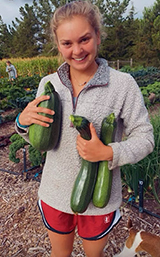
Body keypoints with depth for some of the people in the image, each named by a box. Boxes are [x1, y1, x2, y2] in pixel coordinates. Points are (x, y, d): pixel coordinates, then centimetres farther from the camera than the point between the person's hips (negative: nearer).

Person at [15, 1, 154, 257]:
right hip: (54, 195, 3)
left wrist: (108, 153, -27)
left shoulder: (123, 84, -16)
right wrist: (23, 121, -18)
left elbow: (145, 138, -10)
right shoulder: (47, 83, -5)